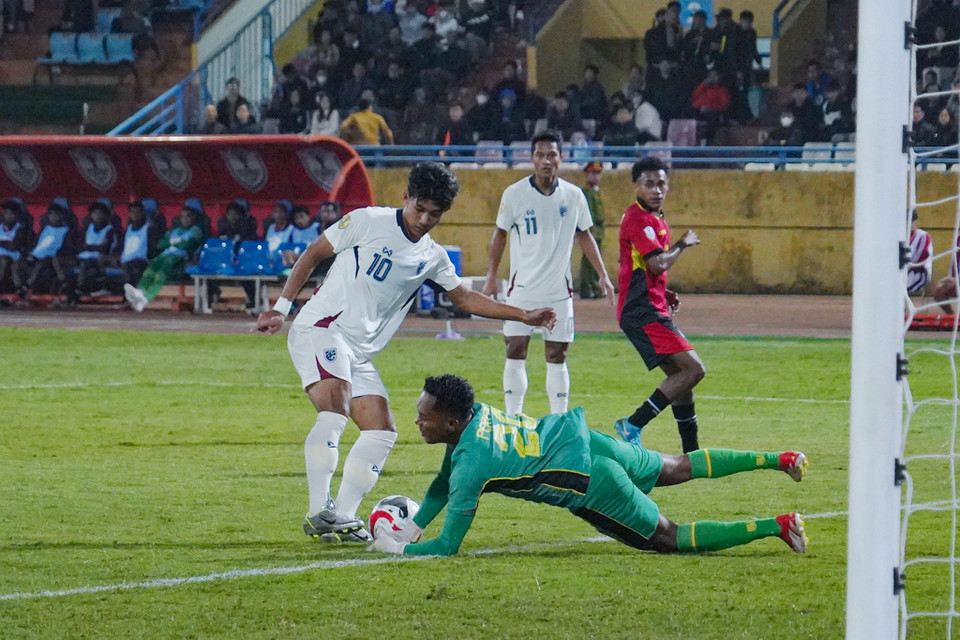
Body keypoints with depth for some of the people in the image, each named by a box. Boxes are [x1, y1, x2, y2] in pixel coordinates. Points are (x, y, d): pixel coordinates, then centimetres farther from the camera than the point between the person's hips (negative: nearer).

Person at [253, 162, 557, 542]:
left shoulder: (432, 257, 14)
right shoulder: (368, 222, -4)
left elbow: (465, 298, 26)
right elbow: (313, 254, 2)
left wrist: (525, 316, 20)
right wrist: (282, 306, -3)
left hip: (359, 353, 8)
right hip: (321, 328, -8)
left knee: (382, 432, 0)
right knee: (335, 409, -29)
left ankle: (342, 519, -1)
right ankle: (319, 511, -35)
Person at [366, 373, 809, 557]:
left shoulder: (470, 465, -22)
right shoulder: (474, 415, 3)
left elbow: (447, 547, -18)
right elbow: (443, 484, 21)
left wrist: (396, 548, -7)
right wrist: (412, 528, 13)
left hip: (588, 480, -8)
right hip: (584, 437, 8)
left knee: (670, 539, 1)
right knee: (678, 469, 27)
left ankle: (774, 528, -4)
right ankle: (775, 460, 32)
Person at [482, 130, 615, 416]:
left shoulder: (573, 195, 1)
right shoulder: (514, 194, -5)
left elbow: (583, 235, 13)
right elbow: (500, 235, 6)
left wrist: (603, 275, 9)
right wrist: (491, 277, 4)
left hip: (559, 289, 2)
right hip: (522, 288, -2)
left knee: (556, 356, 5)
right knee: (515, 351, -5)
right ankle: (512, 420, 1)